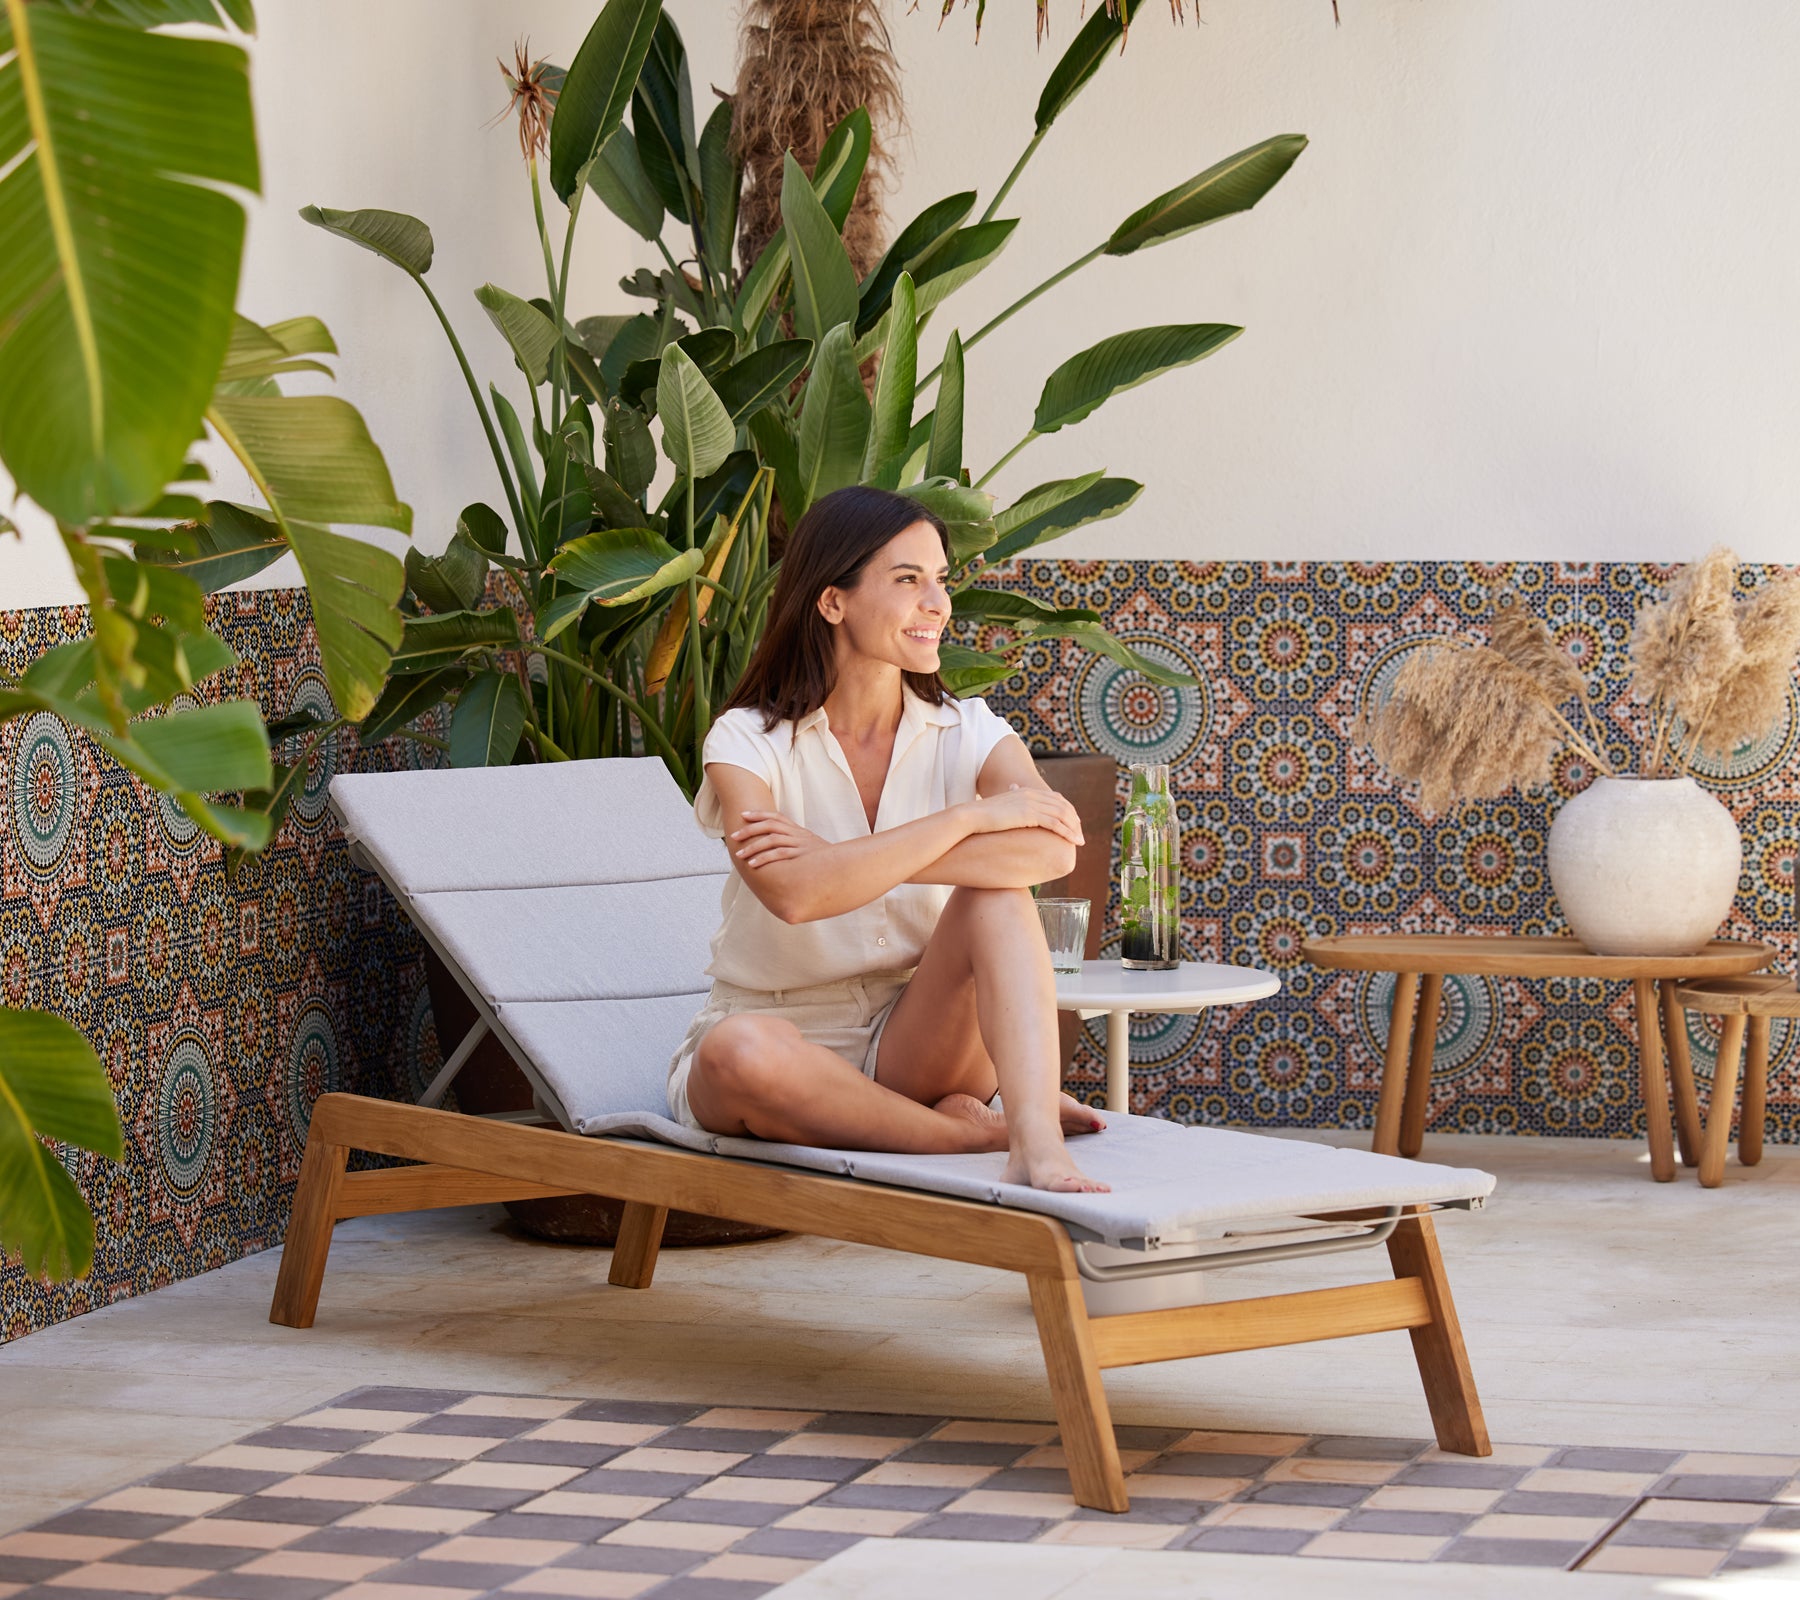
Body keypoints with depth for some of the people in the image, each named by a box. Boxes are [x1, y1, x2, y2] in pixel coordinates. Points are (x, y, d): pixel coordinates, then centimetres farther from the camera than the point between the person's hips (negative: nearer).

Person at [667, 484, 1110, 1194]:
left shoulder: (966, 731, 1)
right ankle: (976, 1129, -21)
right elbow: (794, 893, -30)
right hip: (789, 1046, -2)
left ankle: (1038, 1144, -35)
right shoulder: (749, 741, -8)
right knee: (740, 1050, -38)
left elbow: (1054, 849, -23)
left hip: (914, 1048, 2)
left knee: (996, 893, -24)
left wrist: (846, 858, -26)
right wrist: (971, 817, -24)